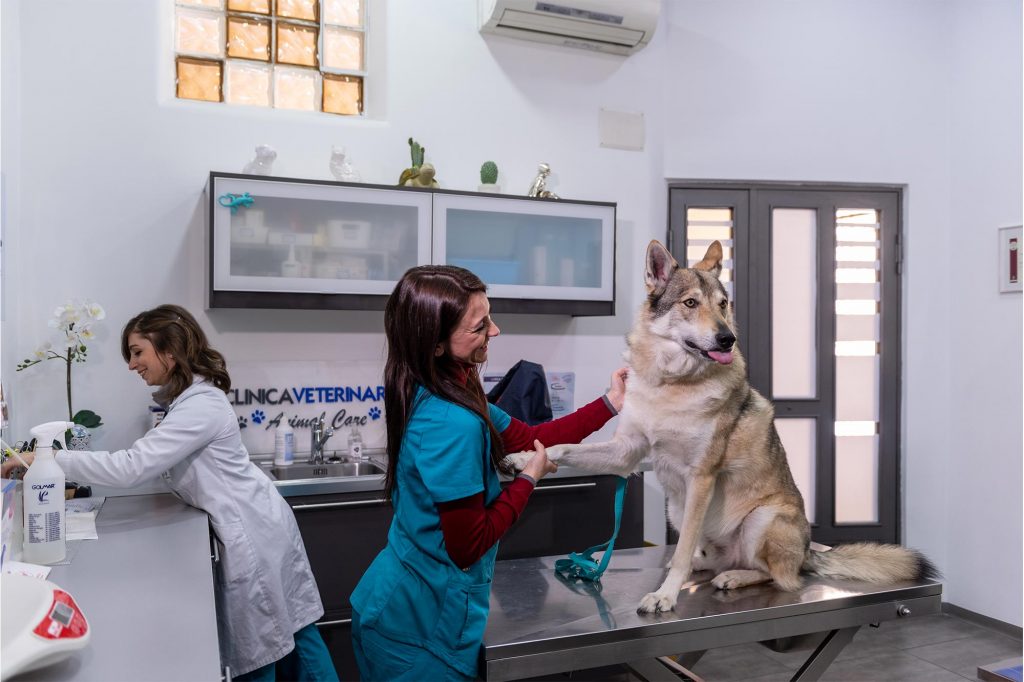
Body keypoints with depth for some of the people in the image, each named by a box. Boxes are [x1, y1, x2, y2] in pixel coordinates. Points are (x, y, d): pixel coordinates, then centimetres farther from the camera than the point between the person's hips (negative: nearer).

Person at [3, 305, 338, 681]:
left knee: (260, 644, 3)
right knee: (286, 628, 15)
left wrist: (50, 459, -20)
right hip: (247, 527, 10)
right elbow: (149, 460, 16)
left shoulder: (200, 407, -21)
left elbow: (131, 466, -25)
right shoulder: (187, 398, 14)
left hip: (253, 533, -10)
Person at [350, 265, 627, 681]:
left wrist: (611, 403, 4)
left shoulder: (429, 395, -2)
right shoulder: (451, 424, -30)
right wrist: (529, 478, -11)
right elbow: (468, 547, -23)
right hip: (421, 622, -9)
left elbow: (527, 438, 6)